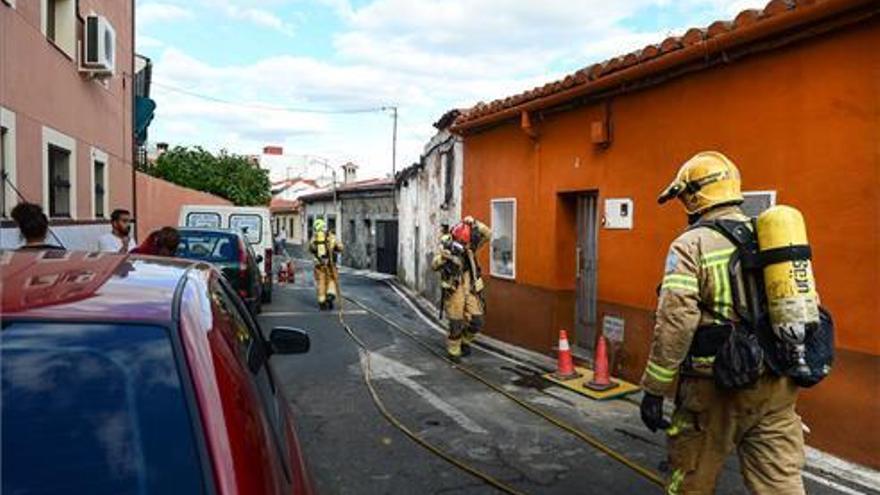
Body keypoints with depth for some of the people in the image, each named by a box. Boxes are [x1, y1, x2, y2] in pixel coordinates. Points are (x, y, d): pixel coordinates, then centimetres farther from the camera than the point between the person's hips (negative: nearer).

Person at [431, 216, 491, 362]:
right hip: (454, 290, -3)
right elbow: (434, 266, -16)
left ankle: (465, 341, 33)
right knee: (456, 324, 0)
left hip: (471, 288, 4)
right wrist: (443, 256, -35)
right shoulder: (445, 245, -9)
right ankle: (453, 351, 21)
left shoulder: (470, 245, -1)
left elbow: (488, 235, -10)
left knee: (477, 322, 5)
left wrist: (475, 224, -21)